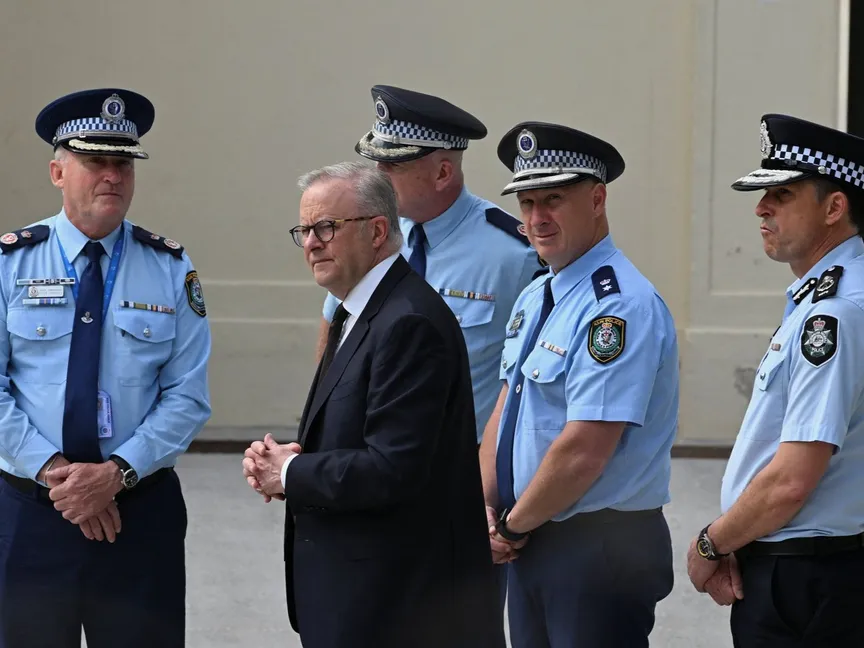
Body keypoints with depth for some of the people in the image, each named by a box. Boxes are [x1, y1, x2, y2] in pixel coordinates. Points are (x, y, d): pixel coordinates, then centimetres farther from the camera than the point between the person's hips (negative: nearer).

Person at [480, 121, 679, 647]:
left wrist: (513, 526, -12)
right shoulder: (535, 298, 11)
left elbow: (582, 452, -23)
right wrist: (488, 512, -1)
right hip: (533, 545, 8)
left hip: (601, 552, -8)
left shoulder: (621, 307, -19)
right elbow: (505, 415, 13)